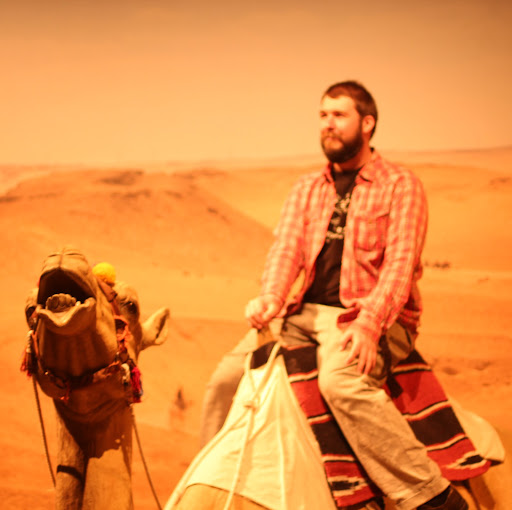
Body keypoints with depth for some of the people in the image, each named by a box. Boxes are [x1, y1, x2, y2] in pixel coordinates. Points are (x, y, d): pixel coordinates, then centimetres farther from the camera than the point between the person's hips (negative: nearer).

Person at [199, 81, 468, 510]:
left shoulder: (401, 185, -1)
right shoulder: (307, 189, 17)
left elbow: (400, 263, -12)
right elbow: (287, 247, 3)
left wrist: (368, 322, -27)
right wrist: (270, 297, -18)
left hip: (373, 318, -6)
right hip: (306, 313, 6)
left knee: (340, 381, -36)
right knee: (228, 376, -7)